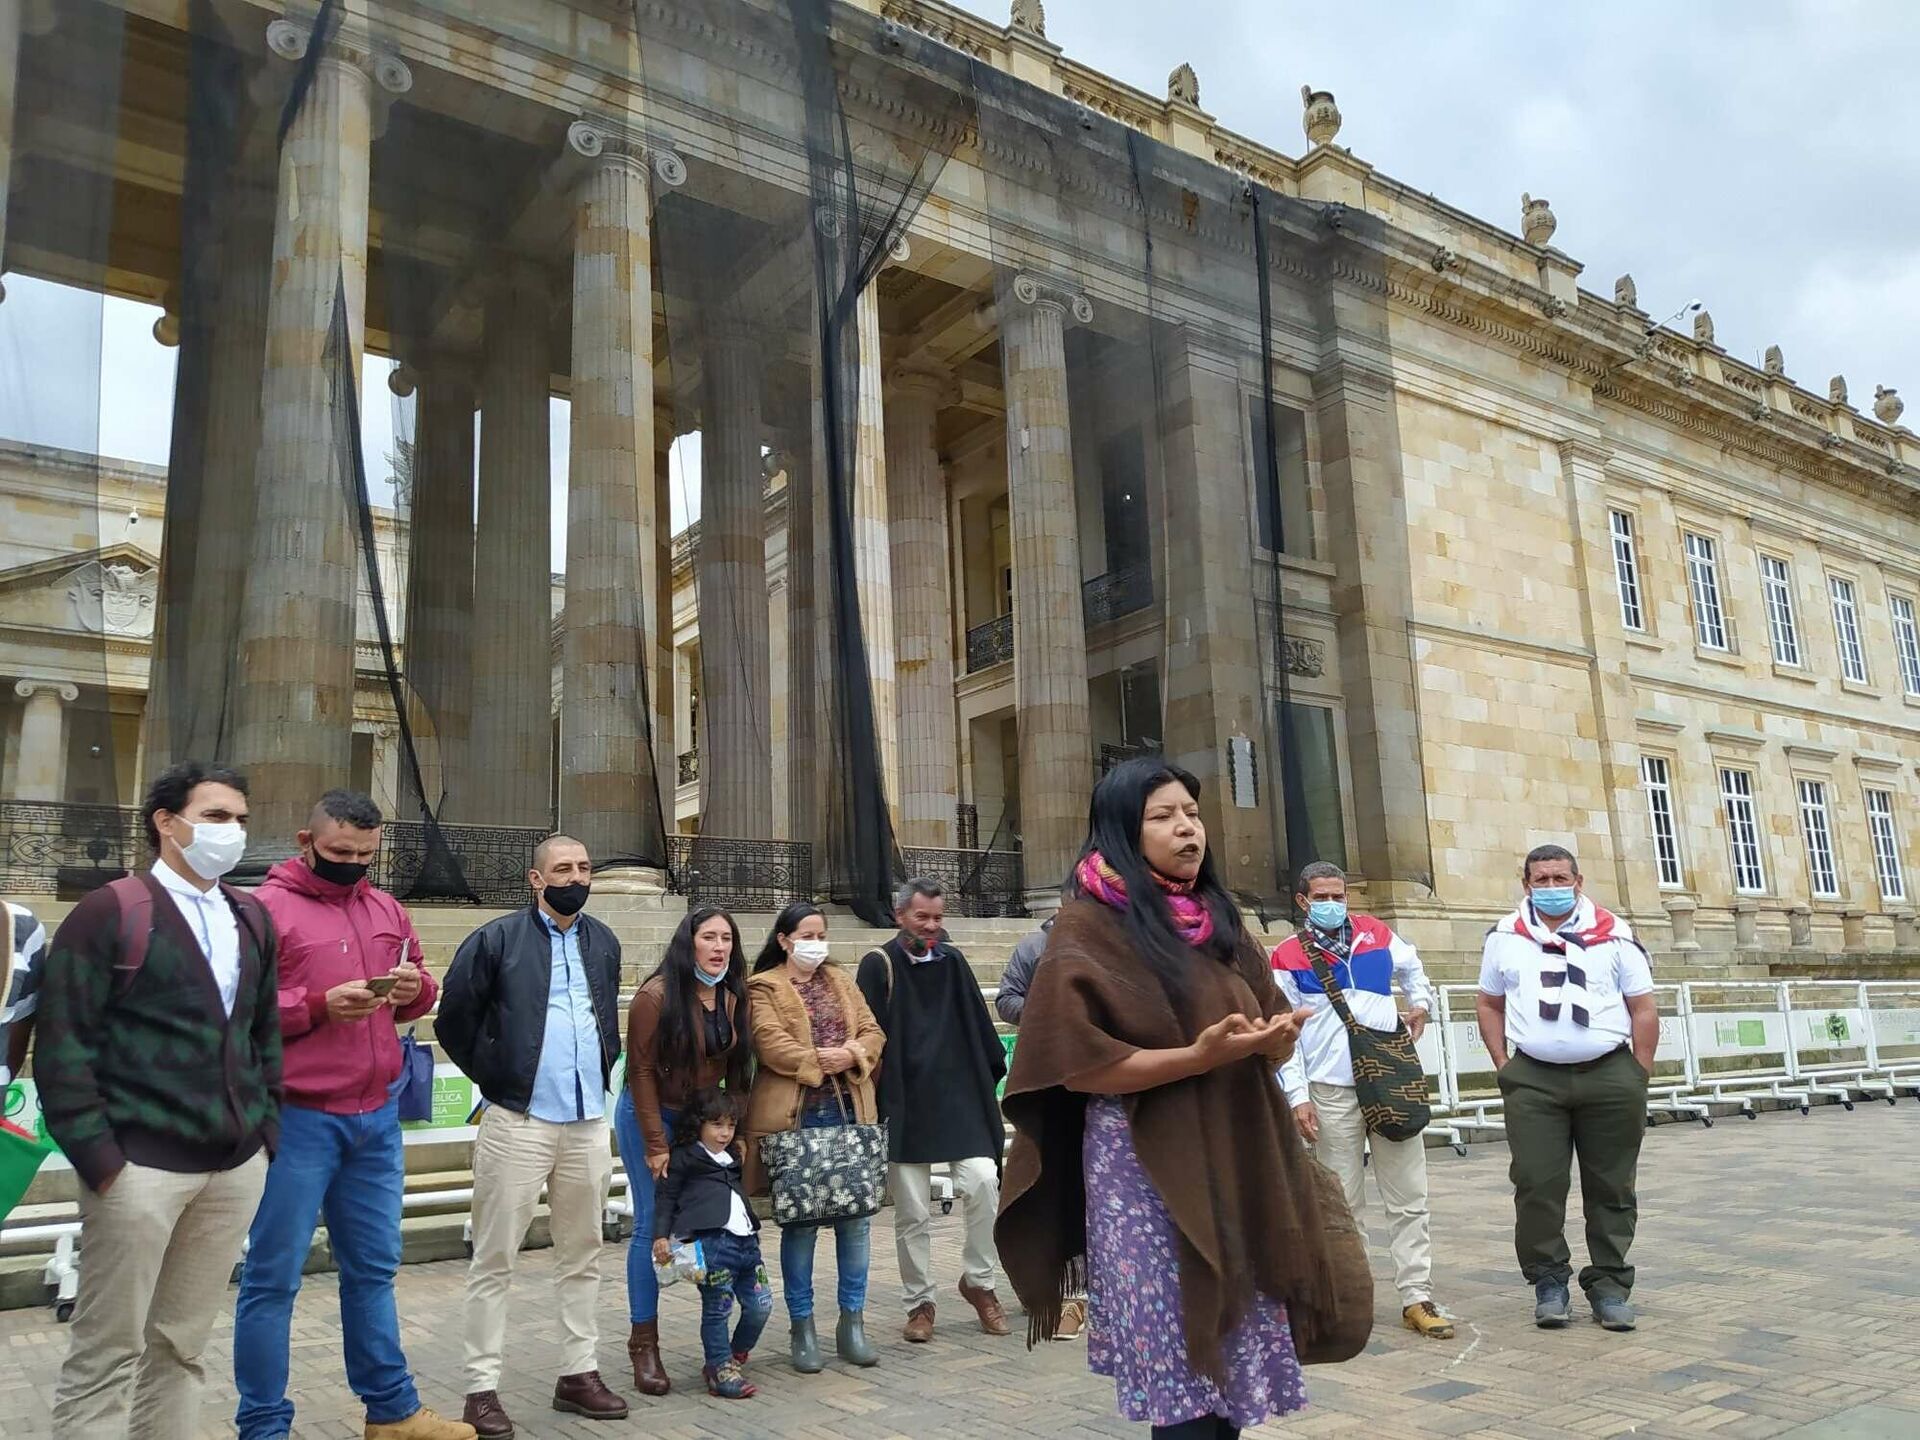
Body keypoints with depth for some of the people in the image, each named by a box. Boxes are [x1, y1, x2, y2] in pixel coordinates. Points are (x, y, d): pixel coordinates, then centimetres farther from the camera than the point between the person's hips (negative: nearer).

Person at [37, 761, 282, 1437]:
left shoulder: (252, 919, 12)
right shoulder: (110, 912, -6)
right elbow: (62, 1043, -9)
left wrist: (267, 1125, 10)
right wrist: (96, 1155, -13)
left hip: (236, 1167, 5)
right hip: (140, 1167, -5)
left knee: (182, 1345, 14)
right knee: (107, 1352, 3)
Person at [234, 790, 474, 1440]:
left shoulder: (386, 908, 11)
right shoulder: (266, 908, -8)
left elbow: (419, 989, 17)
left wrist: (415, 989, -5)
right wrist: (319, 1006, -23)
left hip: (377, 1116, 6)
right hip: (296, 1118, -6)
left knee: (373, 1266, 16)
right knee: (274, 1277, 4)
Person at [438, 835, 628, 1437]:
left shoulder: (604, 943, 9)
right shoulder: (496, 940, -8)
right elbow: (455, 1020, -3)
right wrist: (493, 1077, 3)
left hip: (589, 1124, 5)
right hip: (518, 1123, -5)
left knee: (582, 1253, 12)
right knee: (494, 1260, 3)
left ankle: (579, 1373, 23)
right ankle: (482, 1387, 13)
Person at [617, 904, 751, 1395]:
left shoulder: (735, 998, -1)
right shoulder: (657, 995, -17)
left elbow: (737, 1070, 4)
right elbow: (641, 1071, -14)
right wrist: (655, 1145, -14)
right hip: (651, 1117, -5)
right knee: (651, 1226, -3)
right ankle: (644, 1346, 8)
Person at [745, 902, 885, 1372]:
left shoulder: (841, 981, 18)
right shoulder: (763, 989, 2)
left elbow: (873, 1032, 10)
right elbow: (770, 1043, -12)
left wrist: (852, 1055, -10)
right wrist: (818, 1062, -15)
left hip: (849, 1111, 4)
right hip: (795, 1116, -4)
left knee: (856, 1217, 5)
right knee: (800, 1221, 2)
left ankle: (853, 1322, 18)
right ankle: (802, 1328, 15)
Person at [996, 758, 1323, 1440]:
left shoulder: (1218, 919, 12)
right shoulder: (1087, 928, -8)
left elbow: (1270, 1039, 12)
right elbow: (1079, 1065, -15)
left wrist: (1276, 1037, -11)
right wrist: (1199, 1056, -23)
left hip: (1232, 1160, 6)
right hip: (1146, 1170, -6)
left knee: (1235, 1364, 9)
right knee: (1183, 1378, -4)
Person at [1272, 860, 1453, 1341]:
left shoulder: (1376, 934, 8)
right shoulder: (1288, 958, 0)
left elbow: (1412, 967, 30)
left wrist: (1421, 1002, 12)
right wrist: (1298, 1096, -8)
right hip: (1331, 1092, -3)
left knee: (1409, 1198, 4)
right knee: (1341, 1202, 5)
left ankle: (1416, 1297, 11)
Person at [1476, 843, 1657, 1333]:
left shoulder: (1614, 934, 5)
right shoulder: (1505, 937, 10)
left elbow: (1644, 1009, 5)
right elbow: (1490, 1005, 15)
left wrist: (1638, 1077, -1)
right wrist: (1503, 1065, 4)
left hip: (1609, 1075, 0)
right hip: (1533, 1080, 1)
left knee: (1611, 1187, 6)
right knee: (1536, 1186, -2)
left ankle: (1609, 1284, 18)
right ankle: (1549, 1283, 12)